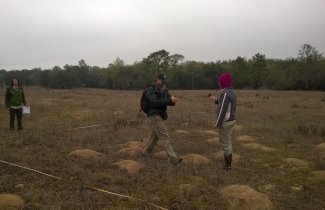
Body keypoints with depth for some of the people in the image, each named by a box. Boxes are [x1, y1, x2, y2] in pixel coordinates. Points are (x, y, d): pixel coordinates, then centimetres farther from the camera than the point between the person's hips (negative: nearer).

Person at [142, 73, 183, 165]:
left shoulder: (164, 90, 8)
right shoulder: (151, 90, -14)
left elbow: (170, 102, 5)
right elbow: (155, 102, -28)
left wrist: (173, 100, -20)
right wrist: (169, 100, -34)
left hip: (160, 116, 8)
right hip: (154, 116, -8)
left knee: (154, 136, 20)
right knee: (164, 137, -13)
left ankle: (146, 153, 38)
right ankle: (173, 158, -15)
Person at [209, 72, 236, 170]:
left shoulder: (225, 93, -21)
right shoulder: (231, 92, 10)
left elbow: (223, 110, -23)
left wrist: (217, 123, -17)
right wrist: (216, 100, 17)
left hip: (225, 122, -10)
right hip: (231, 120, 10)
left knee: (225, 142, 0)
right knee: (228, 141, 16)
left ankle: (227, 164, 8)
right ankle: (228, 162, 25)